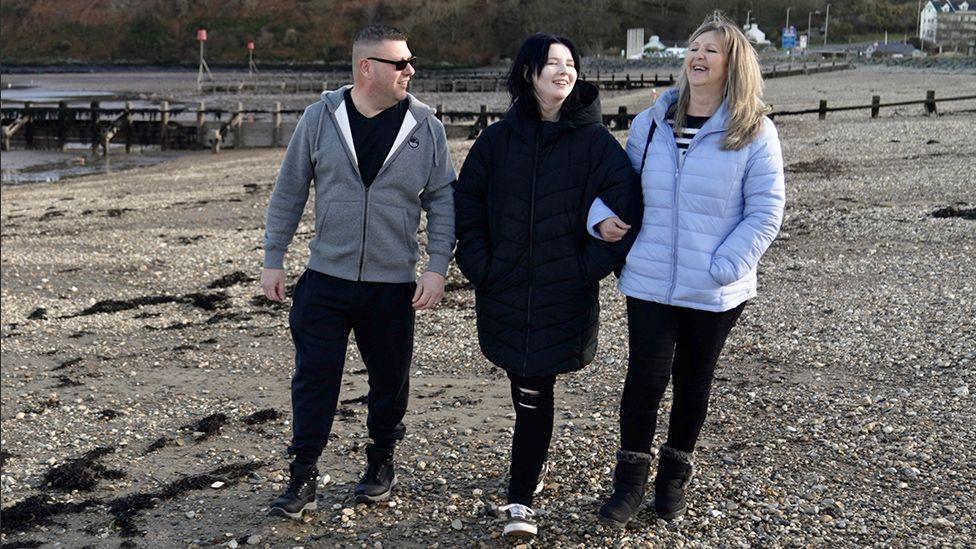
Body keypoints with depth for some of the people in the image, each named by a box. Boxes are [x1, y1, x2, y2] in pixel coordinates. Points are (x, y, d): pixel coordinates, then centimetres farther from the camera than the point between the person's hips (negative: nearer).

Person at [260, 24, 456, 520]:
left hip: (393, 284, 1)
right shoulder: (320, 118, -3)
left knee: (389, 380, 13)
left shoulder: (425, 126, -3)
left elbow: (443, 200, 1)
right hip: (325, 279, 0)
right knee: (313, 379, 2)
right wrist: (273, 260, 3)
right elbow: (289, 192, 4)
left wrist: (437, 267, -7)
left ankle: (381, 461, 34)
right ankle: (303, 478, 15)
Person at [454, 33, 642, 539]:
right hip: (504, 291, 3)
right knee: (526, 390, 13)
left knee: (534, 393, -4)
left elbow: (627, 212, -5)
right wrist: (479, 264, 3)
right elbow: (466, 203, 11)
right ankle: (531, 469, 36)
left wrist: (589, 267, -6)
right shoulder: (498, 139, 3)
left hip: (564, 296, -3)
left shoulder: (595, 142, -4)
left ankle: (521, 499, 3)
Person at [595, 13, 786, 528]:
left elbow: (766, 211, -8)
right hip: (649, 282, 1)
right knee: (645, 377, -2)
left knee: (693, 380, 15)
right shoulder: (650, 124, 2)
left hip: (715, 292, -1)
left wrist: (725, 265, -17)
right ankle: (630, 480, 18)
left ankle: (674, 475, 35)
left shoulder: (754, 133, -7)